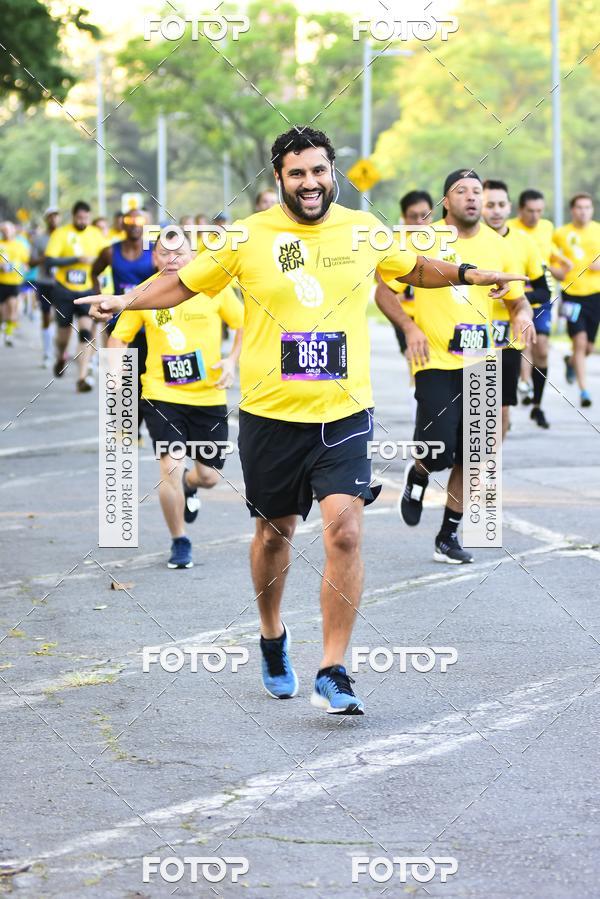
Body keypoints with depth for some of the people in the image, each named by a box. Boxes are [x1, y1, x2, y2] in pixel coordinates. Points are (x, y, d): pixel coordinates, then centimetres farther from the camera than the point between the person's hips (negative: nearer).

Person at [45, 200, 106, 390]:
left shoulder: (96, 234, 3)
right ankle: (61, 357, 46)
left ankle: (83, 377, -16)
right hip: (64, 290, -1)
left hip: (88, 291, 1)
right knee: (64, 331, 11)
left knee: (86, 332, -14)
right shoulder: (61, 233, -7)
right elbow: (49, 261, -16)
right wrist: (77, 259, -23)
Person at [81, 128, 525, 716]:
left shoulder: (364, 230, 3)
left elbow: (414, 269, 22)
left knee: (344, 530, -15)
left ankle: (332, 673, -9)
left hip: (344, 412, 0)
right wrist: (125, 301, -5)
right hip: (269, 414, 0)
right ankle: (272, 638, 41)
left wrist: (468, 274, 8)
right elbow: (185, 284, 9)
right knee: (274, 531, 14)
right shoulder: (247, 237, -2)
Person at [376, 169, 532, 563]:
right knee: (438, 451, -13)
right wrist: (411, 328, -15)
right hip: (436, 363, -4)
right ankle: (417, 477, 23)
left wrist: (523, 314, -7)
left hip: (480, 364, 4)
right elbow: (384, 291, -2)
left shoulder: (497, 246, 6)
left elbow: (517, 298, 16)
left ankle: (449, 535, 19)